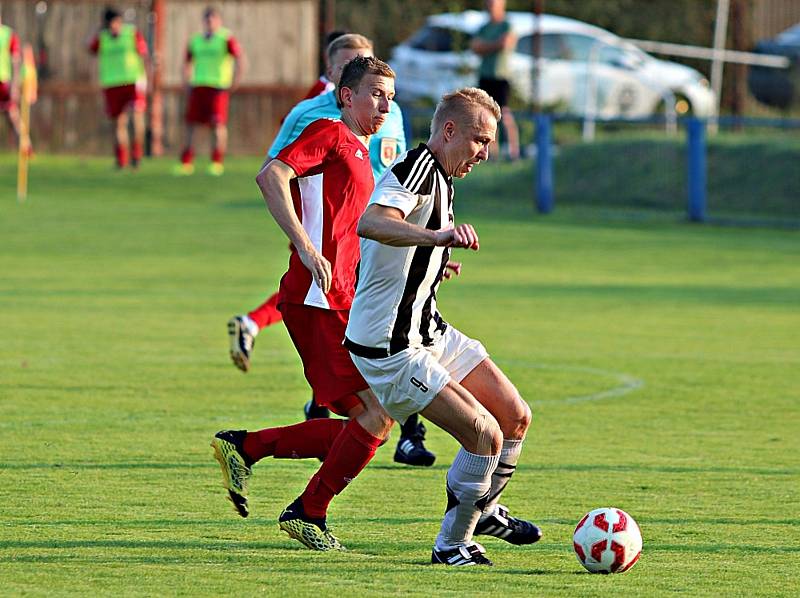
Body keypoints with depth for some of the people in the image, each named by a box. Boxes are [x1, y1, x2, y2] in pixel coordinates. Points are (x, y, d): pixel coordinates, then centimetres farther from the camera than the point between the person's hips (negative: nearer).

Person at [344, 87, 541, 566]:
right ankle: (453, 542, 5)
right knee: (486, 436, -14)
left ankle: (484, 509, 34)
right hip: (390, 350, -10)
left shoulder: (440, 179, 13)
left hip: (430, 333, 10)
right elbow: (370, 223, -41)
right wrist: (435, 236, -55)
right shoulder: (417, 170, -20)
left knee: (516, 418, 10)